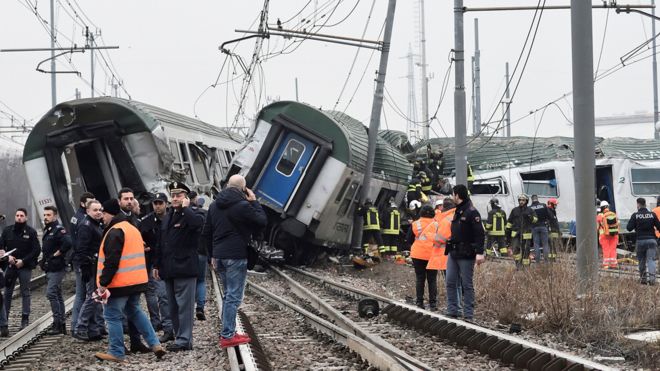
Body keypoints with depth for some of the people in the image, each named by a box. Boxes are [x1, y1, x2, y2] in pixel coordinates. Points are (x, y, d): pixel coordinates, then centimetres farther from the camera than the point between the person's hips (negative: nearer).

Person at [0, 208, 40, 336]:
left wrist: (23, 261, -13)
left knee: (25, 293, 4)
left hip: (25, 267, -2)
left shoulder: (31, 232, -2)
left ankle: (25, 319, 10)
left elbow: (37, 250, -5)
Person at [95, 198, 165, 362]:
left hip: (119, 283, -9)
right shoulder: (132, 228, 16)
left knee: (113, 316, 0)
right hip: (137, 281, 9)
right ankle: (155, 344, 14)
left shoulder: (115, 231, -15)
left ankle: (116, 353, 4)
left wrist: (103, 283, -19)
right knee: (135, 311, 20)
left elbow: (111, 261, -22)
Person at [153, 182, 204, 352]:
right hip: (169, 269, 8)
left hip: (184, 268, -8)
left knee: (184, 305, -8)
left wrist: (185, 208, -17)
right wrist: (157, 265, 18)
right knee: (173, 307, 10)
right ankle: (180, 338, 16)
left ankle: (184, 340, -7)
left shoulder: (191, 215, -5)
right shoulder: (167, 217, 19)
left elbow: (197, 222, -32)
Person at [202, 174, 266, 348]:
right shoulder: (242, 206, -13)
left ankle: (228, 332, 20)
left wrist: (213, 255, 21)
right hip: (236, 256, -8)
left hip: (219, 255, 8)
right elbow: (262, 222, -5)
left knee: (228, 295, 17)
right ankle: (227, 336, -7)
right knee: (233, 296, -5)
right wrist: (254, 202, 2)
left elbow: (206, 234, 15)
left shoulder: (214, 206, 11)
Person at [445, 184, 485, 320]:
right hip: (453, 253, 9)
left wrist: (479, 252, -25)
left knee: (467, 285, -1)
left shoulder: (471, 212, -12)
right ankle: (452, 312, 13)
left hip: (466, 254, -9)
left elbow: (479, 233, -18)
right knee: (450, 283, 7)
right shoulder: (458, 211, 15)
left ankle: (468, 314, 4)